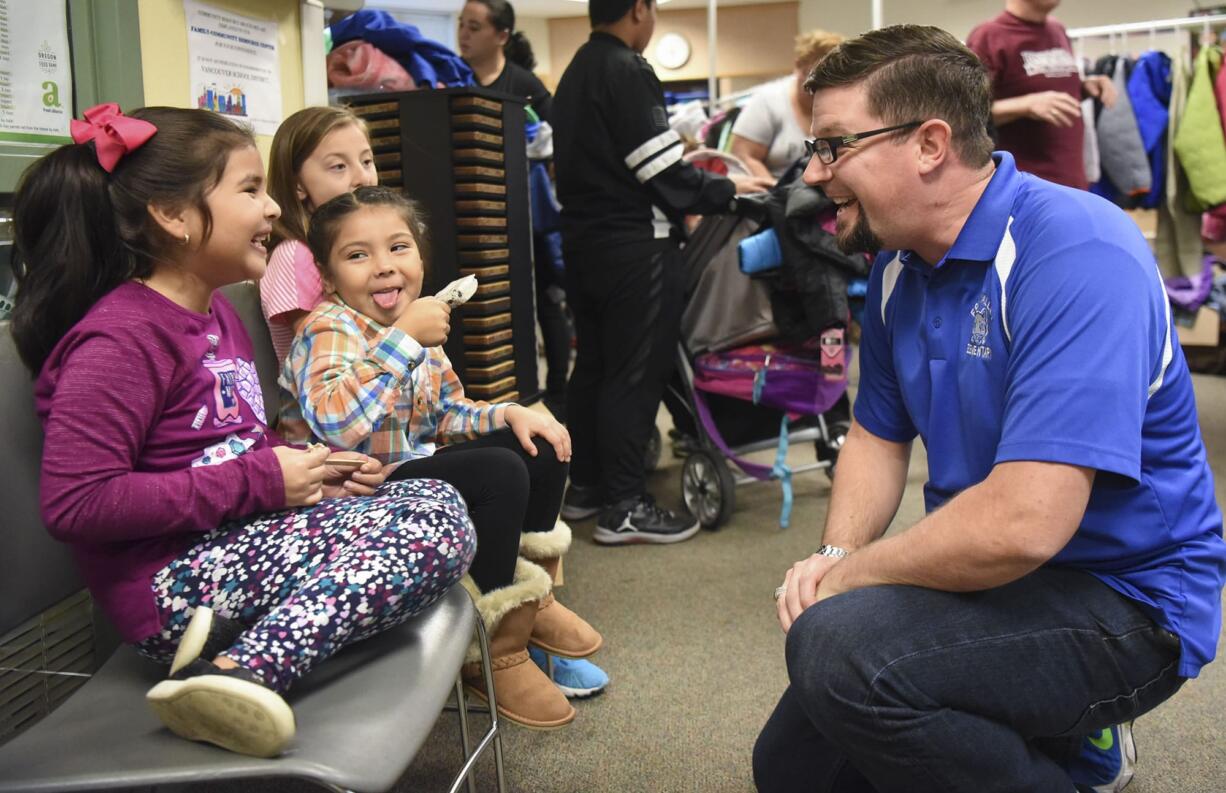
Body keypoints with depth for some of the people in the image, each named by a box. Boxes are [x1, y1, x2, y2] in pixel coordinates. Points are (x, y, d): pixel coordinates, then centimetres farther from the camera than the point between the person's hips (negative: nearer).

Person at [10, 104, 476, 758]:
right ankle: (231, 675, -29)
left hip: (246, 544, 10)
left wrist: (310, 470, 6)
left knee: (435, 503, 0)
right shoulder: (120, 337, -14)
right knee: (435, 525, -17)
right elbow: (74, 502, -22)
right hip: (175, 582, -10)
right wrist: (259, 481, -18)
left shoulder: (215, 312, 16)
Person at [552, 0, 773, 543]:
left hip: (581, 237, 9)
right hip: (633, 246, -9)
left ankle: (585, 486, 22)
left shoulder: (574, 74, 15)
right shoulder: (629, 72, -13)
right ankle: (624, 508, -1)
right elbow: (663, 171, -17)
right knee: (636, 373, -5)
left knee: (592, 365, 14)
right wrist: (727, 190, -4)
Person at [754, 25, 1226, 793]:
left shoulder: (1077, 257, -26)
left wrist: (847, 577, -20)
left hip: (1125, 598, -8)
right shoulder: (900, 267, 1)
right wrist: (834, 554, -8)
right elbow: (878, 434, 12)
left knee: (840, 646, -31)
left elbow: (1023, 524, -35)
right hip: (990, 576, 8)